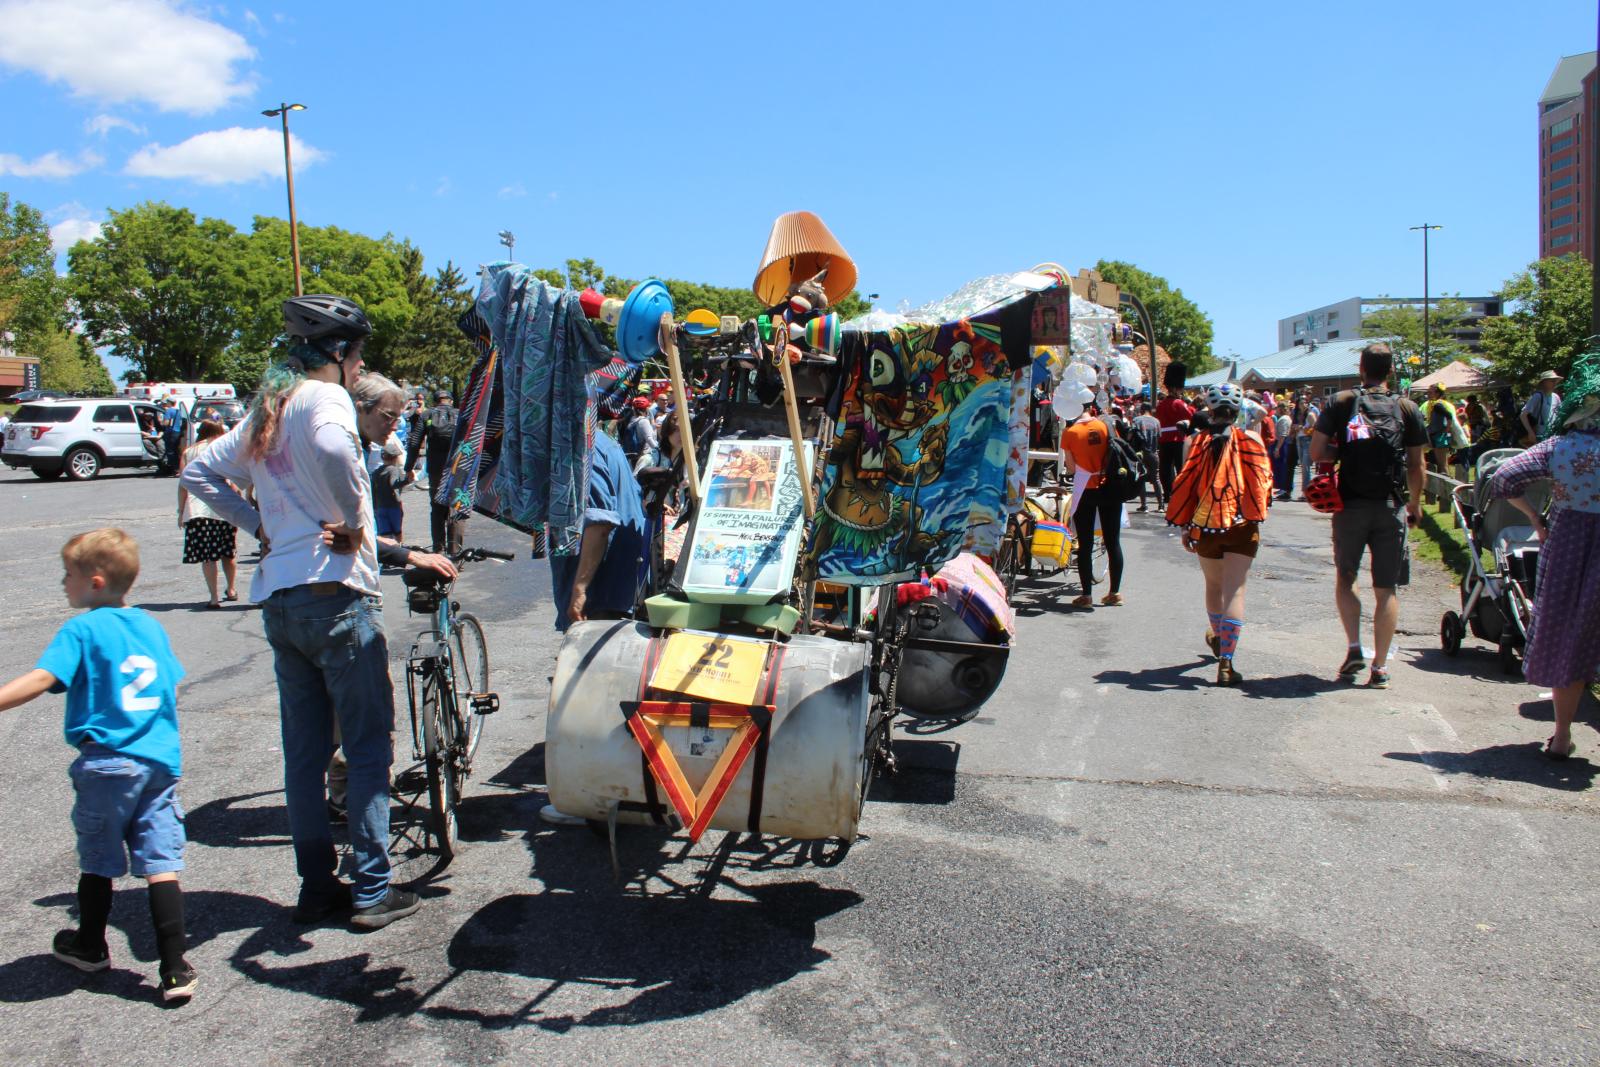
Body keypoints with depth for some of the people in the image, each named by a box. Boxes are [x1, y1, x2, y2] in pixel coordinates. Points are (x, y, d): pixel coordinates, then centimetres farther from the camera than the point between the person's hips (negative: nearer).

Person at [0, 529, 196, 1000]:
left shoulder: (82, 630, -7)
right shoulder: (151, 626, 11)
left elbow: (41, 679, -21)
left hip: (107, 763, -4)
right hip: (161, 762, 4)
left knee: (97, 861, 16)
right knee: (161, 865, 3)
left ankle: (90, 946, 37)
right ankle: (176, 969, 0)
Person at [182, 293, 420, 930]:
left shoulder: (267, 410, 17)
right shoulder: (324, 397, -8)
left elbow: (199, 471, 24)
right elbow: (332, 448, -32)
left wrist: (257, 525, 16)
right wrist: (353, 522, -18)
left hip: (278, 600, 8)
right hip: (334, 592, -8)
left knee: (304, 752, 13)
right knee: (369, 746, 1)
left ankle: (316, 887, 21)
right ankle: (373, 893, 5)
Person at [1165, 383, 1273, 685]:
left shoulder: (1196, 441, -1)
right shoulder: (1252, 439, -3)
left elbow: (1185, 487, -1)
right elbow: (1263, 482, -4)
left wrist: (1185, 528, 7)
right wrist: (1257, 512, 14)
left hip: (1205, 526, 2)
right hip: (1242, 525, -2)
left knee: (1213, 585, 22)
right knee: (1235, 591, -3)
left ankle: (1217, 636, 45)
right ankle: (1225, 662, -10)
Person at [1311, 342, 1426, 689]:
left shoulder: (1342, 402, -1)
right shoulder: (1406, 408, 2)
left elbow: (1317, 452, -6)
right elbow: (1416, 466, 4)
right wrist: (1415, 504, 18)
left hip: (1350, 504, 0)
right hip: (1391, 507, 0)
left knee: (1345, 578, 16)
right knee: (1387, 589, 5)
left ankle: (1354, 647, 2)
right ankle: (1380, 667, 5)